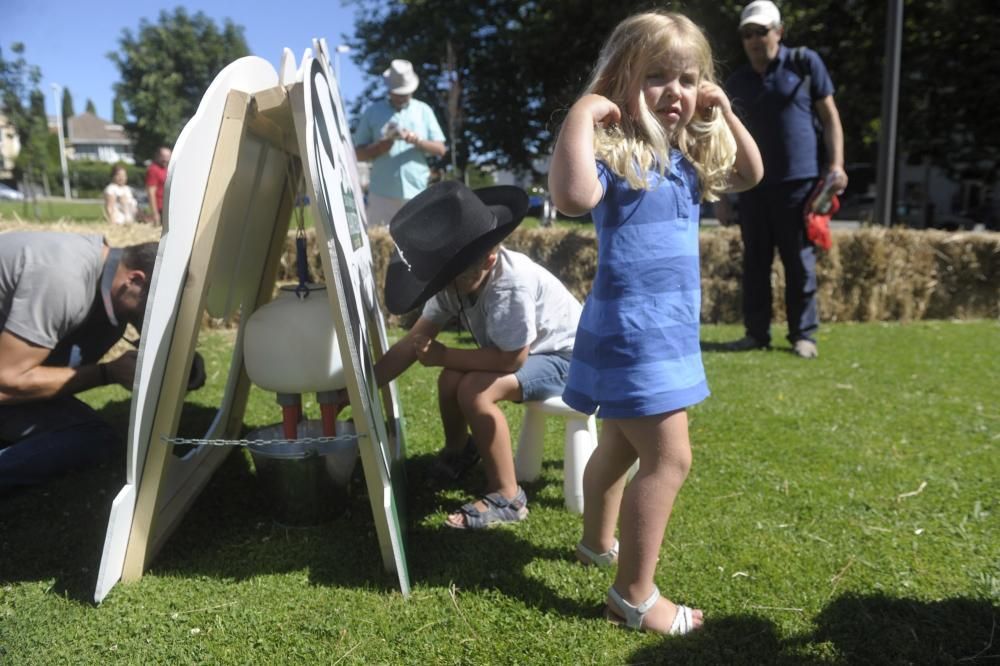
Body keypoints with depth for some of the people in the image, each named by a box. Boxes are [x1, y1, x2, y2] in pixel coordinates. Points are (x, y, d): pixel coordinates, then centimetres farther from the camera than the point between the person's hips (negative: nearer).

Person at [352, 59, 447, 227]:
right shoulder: (372, 112, 8)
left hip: (416, 193, 1)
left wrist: (417, 141, -12)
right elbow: (359, 153, 6)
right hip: (382, 194, -1)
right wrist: (384, 144, -12)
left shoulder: (424, 111, 12)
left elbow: (440, 149, 7)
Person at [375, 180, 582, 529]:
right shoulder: (458, 278, -12)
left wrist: (443, 356, -22)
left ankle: (506, 497, -12)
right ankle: (458, 452, 25)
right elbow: (413, 341, -9)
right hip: (519, 351, 8)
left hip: (565, 355, -8)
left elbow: (512, 358, -32)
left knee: (475, 391, -26)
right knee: (451, 380, -8)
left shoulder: (511, 284, -37)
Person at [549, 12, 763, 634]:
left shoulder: (688, 156, 11)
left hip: (669, 328, 10)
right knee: (669, 458, -6)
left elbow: (750, 174, 23)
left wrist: (725, 113, 11)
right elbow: (572, 196, -36)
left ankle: (598, 543, 44)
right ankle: (634, 596, 8)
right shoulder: (613, 151, -16)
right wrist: (583, 111, -29)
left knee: (622, 445, 23)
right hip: (630, 331, -9)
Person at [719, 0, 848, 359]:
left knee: (800, 262, 1)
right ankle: (756, 332, 14)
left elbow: (829, 115, 4)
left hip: (798, 182, -3)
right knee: (755, 261, 5)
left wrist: (836, 164, -8)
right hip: (753, 185, 3)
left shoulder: (805, 63, 3)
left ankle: (803, 334, 10)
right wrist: (722, 194, 9)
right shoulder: (736, 82, 11)